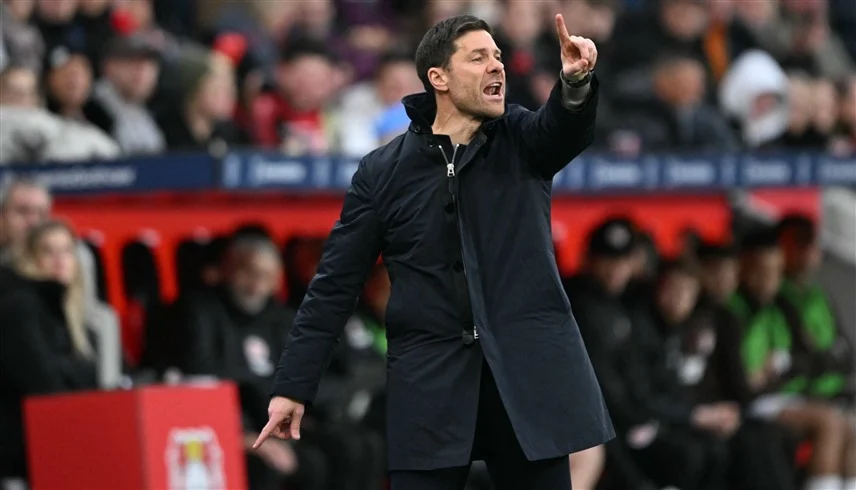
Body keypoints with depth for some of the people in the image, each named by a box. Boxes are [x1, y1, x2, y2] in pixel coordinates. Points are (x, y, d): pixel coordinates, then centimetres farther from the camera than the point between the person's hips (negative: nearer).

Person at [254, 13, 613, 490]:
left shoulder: (523, 140, 7)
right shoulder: (383, 172, 4)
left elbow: (569, 128, -16)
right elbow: (335, 285, 5)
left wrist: (576, 81, -40)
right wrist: (293, 386, 1)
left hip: (530, 373, 1)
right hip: (431, 383, -1)